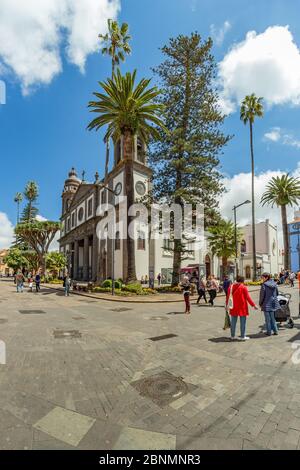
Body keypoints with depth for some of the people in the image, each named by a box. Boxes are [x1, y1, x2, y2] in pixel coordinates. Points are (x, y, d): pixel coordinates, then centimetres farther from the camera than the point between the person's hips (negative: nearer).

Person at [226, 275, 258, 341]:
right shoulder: (243, 287, -9)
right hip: (242, 307, -5)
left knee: (233, 322, 12)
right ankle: (243, 337, 11)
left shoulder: (231, 287, 5)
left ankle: (232, 336, 19)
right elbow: (248, 297, -10)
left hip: (233, 308, 5)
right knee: (243, 322, 6)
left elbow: (228, 297, 10)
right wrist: (253, 305, -1)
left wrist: (227, 305, 21)